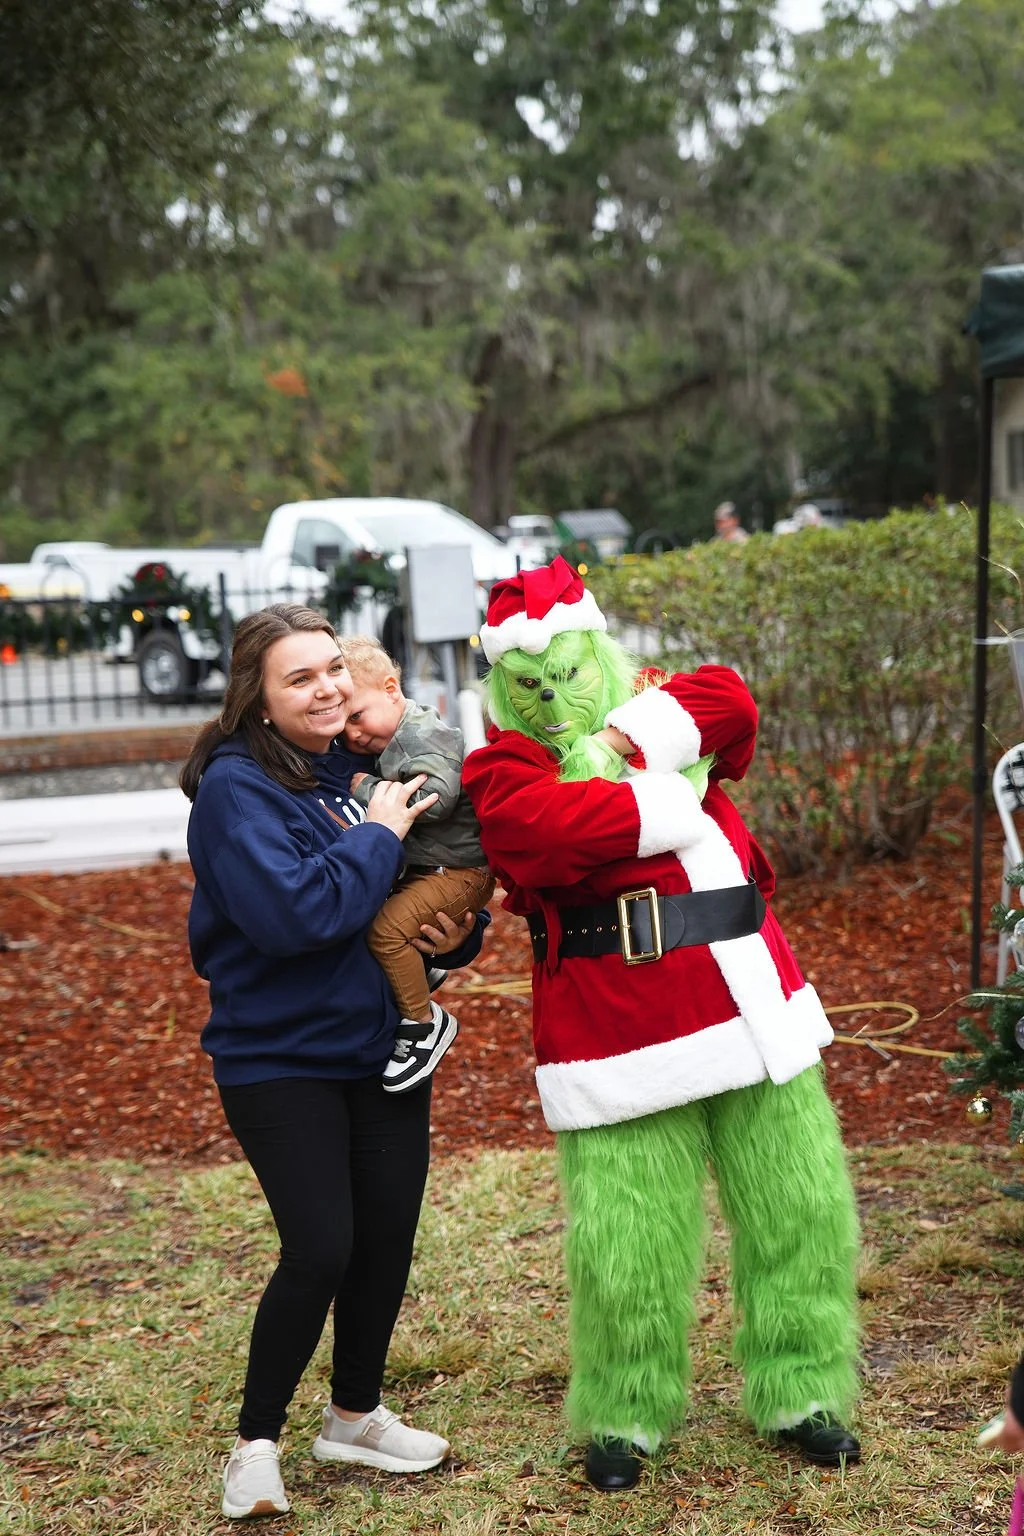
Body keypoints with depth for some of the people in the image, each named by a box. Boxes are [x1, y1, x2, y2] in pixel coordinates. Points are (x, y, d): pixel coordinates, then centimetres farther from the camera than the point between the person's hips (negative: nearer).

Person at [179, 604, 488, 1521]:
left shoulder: (364, 771, 4)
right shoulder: (236, 788, -15)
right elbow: (290, 914, -28)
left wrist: (459, 934, -8)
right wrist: (377, 837, -20)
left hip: (382, 1049, 6)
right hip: (278, 1058, -6)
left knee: (388, 1239, 11)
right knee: (320, 1250, -11)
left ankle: (356, 1415, 34)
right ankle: (257, 1442, 10)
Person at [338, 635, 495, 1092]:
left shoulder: (427, 736, -18)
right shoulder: (387, 742, 13)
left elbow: (432, 799, -31)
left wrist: (368, 789, -20)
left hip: (457, 870, -10)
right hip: (422, 867, 10)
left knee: (386, 927, -23)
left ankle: (425, 1023, -9)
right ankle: (422, 969, 27)